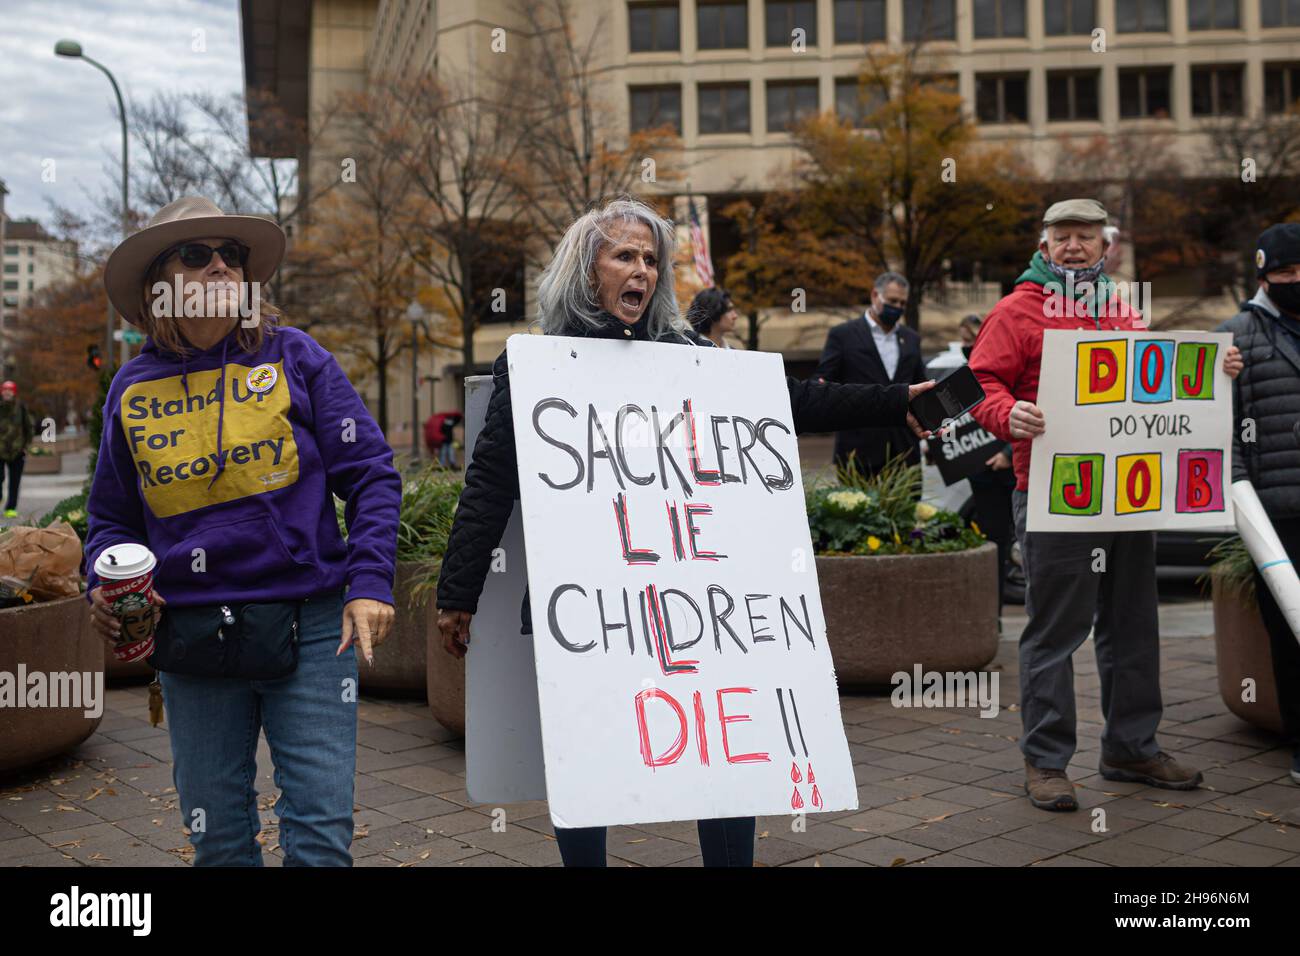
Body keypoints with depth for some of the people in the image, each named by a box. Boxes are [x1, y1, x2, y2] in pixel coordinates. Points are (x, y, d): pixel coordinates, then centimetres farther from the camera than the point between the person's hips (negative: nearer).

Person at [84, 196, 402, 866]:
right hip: (191, 633, 3)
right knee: (217, 838, 13)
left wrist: (370, 581, -12)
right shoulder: (133, 389, 8)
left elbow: (369, 475, -1)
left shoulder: (294, 358, 1)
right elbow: (113, 517, 18)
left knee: (319, 831, -3)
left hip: (308, 627, -2)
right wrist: (106, 585, -2)